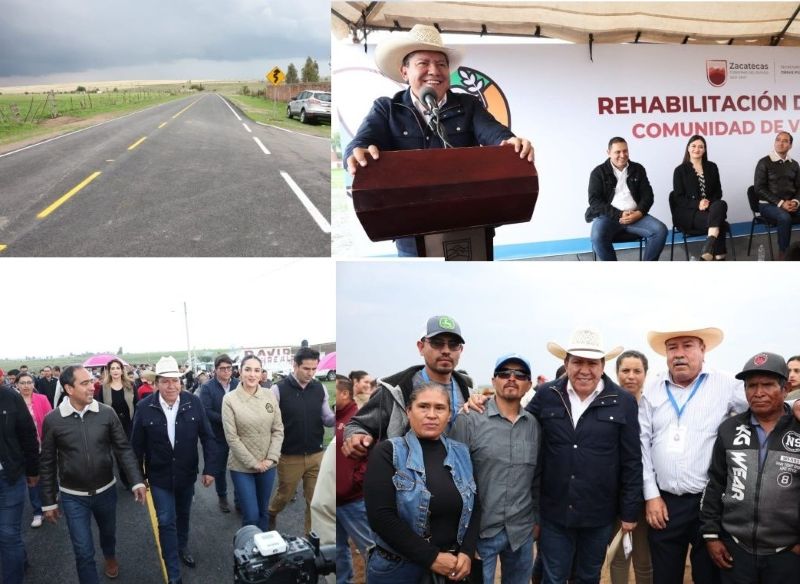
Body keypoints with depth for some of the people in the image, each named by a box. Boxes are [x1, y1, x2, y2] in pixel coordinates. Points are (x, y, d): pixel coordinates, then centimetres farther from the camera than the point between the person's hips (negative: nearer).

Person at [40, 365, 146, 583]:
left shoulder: (106, 413, -12)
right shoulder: (52, 420, -13)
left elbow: (123, 449, -6)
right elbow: (48, 464, -4)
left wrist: (137, 481, -15)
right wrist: (49, 501, 0)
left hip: (106, 491, 2)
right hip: (73, 496, -2)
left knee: (108, 532, 26)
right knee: (84, 551, 0)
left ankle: (110, 556, 58)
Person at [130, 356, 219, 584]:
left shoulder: (193, 402, -12)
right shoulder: (145, 407, -15)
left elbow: (207, 437, -7)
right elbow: (137, 445, -6)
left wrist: (210, 468, -10)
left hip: (187, 473, 2)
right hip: (159, 476, -2)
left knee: (183, 515, 22)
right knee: (166, 522, 0)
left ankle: (182, 548, 48)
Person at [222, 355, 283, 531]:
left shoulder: (270, 395, -2)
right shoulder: (230, 399, -11)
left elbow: (278, 430, 1)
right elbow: (232, 438, -11)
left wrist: (271, 458, -9)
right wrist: (253, 463, -12)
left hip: (268, 465, 3)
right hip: (242, 466, -3)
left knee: (263, 512, 16)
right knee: (251, 516, -2)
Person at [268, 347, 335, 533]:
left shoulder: (320, 389, -1)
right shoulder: (279, 389, -12)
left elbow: (326, 419, 5)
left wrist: (337, 418, -17)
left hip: (316, 455, 3)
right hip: (290, 456, -3)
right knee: (284, 495, 17)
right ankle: (270, 515, 48)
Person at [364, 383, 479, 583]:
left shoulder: (461, 454, 5)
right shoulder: (387, 452, -9)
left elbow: (475, 507, 6)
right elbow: (380, 516, -17)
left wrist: (467, 552, -10)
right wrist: (431, 557, -18)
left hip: (452, 567, 4)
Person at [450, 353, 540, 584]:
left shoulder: (534, 425, 5)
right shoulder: (469, 420, -9)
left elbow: (538, 478, 12)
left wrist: (537, 518, 13)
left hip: (522, 531, 4)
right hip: (480, 530, -4)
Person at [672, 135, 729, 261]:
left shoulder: (712, 167, 14)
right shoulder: (680, 170, 2)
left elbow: (718, 191, 11)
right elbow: (678, 198, -3)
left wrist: (709, 203, -12)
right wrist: (697, 204, -20)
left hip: (710, 208, 4)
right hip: (687, 212, -4)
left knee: (721, 204, -34)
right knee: (718, 220, -32)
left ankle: (709, 244, -44)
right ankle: (718, 256, -29)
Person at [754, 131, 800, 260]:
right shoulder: (764, 162, -2)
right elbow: (759, 188, -8)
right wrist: (780, 203, -16)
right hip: (768, 204, -4)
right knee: (784, 218, -36)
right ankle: (782, 255, -24)